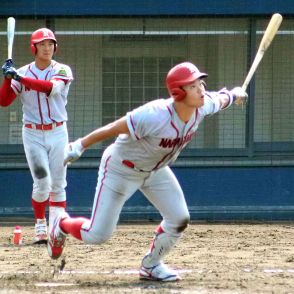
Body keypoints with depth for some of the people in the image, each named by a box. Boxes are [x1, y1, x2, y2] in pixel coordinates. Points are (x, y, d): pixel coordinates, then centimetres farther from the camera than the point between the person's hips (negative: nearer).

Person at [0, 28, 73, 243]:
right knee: (42, 183, -10)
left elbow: (52, 87, -24)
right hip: (33, 134, 0)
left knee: (57, 185, 1)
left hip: (58, 133, 0)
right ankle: (40, 226, 6)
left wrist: (19, 77, -30)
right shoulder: (23, 73, 1)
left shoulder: (62, 71, -2)